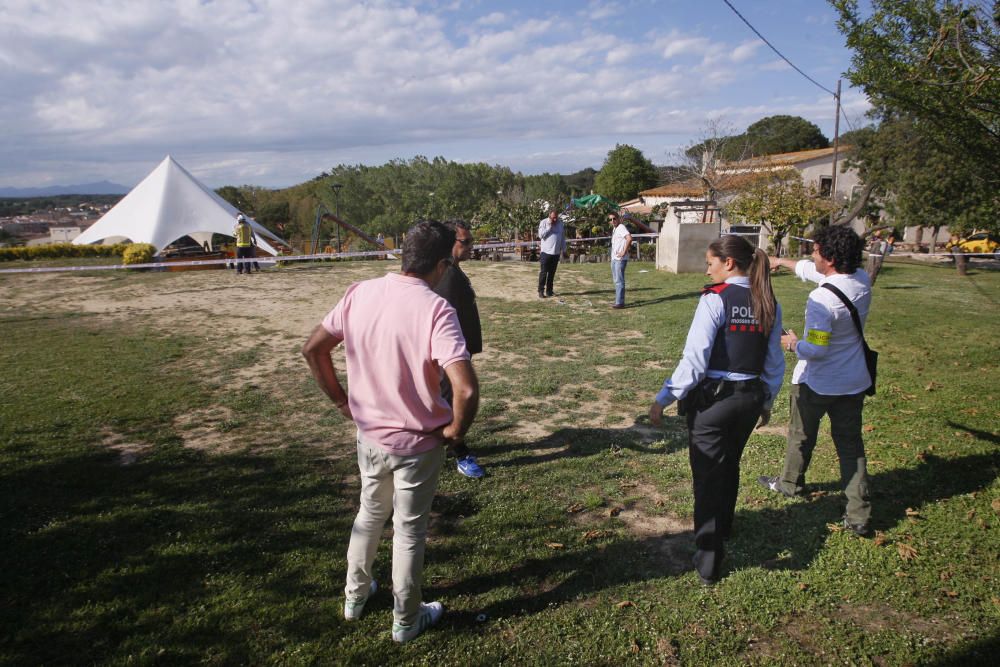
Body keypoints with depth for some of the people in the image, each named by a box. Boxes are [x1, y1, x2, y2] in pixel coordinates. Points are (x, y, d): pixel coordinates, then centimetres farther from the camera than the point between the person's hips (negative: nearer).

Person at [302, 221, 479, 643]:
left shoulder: (360, 294, -8)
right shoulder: (435, 309, -25)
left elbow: (313, 349, -1)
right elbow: (466, 390, -33)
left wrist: (342, 401, 9)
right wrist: (456, 431, -14)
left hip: (369, 435, 5)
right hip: (417, 443, -4)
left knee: (370, 513, 28)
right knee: (409, 531, 15)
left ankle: (355, 596, 47)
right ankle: (406, 622, 36)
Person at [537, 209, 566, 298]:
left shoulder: (560, 223, 9)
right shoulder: (544, 222, -3)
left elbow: (563, 237, 14)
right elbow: (540, 235, -12)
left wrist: (563, 249, 11)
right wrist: (549, 226, -16)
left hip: (556, 252, 4)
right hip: (546, 252, -4)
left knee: (552, 273, 9)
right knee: (543, 272, -4)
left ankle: (549, 291, 16)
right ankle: (541, 291, 0)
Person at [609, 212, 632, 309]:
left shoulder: (621, 227, -13)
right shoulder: (614, 229, 16)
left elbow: (629, 238, -29)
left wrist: (624, 252, -25)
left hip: (620, 259, -10)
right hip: (614, 258, 10)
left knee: (619, 281, -9)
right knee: (616, 280, 15)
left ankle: (620, 303, -7)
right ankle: (619, 300, 23)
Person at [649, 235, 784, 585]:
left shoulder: (715, 299, -15)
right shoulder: (769, 304, 4)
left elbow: (694, 358, -20)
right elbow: (774, 363, 10)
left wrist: (664, 398, -14)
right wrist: (766, 402, 23)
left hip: (712, 398, -6)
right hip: (750, 397, 6)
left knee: (708, 475, 5)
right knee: (729, 467, 26)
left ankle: (708, 562, 12)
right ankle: (723, 528, 47)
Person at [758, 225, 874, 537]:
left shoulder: (822, 299, -29)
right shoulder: (862, 280, -5)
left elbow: (815, 349, -27)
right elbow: (815, 271, 11)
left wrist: (793, 344, -6)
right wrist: (782, 261, 23)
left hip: (816, 383, -6)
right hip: (854, 382, 6)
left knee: (801, 436, 19)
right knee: (851, 444, 11)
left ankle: (790, 484, 42)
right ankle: (859, 515, 12)